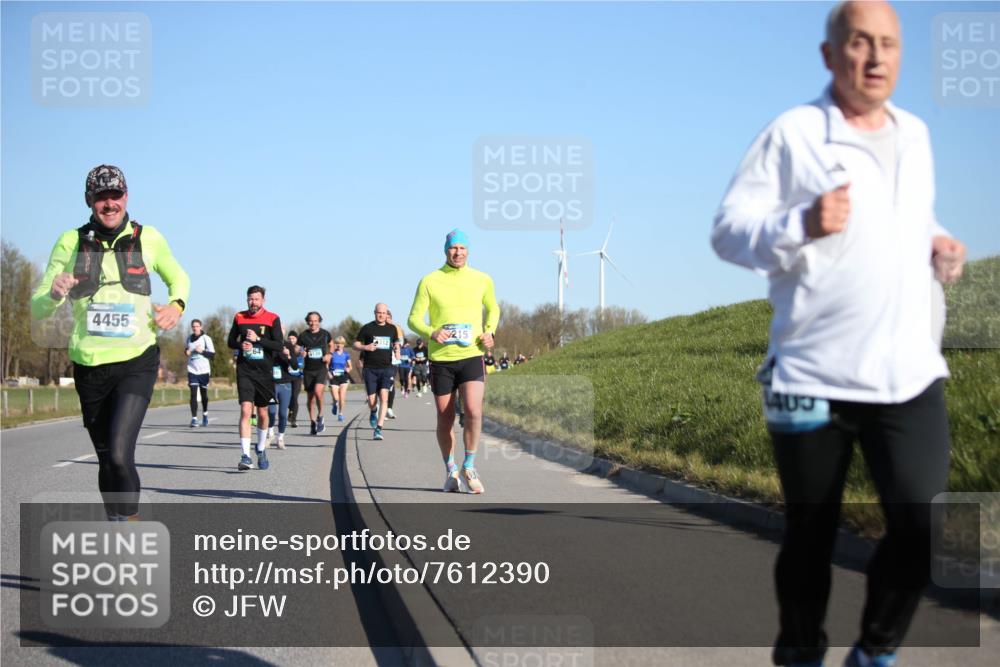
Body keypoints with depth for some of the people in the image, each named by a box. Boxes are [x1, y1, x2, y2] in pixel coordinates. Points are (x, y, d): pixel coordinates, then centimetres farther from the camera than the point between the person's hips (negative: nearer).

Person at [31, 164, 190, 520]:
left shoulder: (148, 238, 0)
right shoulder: (71, 242, 0)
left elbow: (178, 277, 19)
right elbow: (37, 309, 0)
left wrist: (176, 305, -2)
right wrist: (55, 294, -23)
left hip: (136, 363, -2)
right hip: (89, 367, 2)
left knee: (119, 455, -21)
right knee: (107, 461, 12)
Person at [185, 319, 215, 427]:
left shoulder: (206, 338, -4)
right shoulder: (189, 338, 9)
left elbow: (212, 354, -7)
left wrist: (202, 351, -22)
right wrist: (186, 351, 3)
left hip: (204, 370, -2)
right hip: (192, 370, 2)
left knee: (204, 394, 10)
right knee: (193, 394, -10)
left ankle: (205, 414, 35)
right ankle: (194, 418, -13)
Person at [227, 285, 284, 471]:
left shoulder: (272, 319, -2)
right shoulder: (239, 317, 5)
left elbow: (278, 346, -8)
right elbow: (231, 341, 14)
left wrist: (258, 339, -18)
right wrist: (241, 345, -8)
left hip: (264, 372, 0)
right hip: (244, 371, 0)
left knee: (262, 413, 12)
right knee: (245, 411, -15)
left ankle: (261, 450, 34)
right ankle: (246, 456, -19)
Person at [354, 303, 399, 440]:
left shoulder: (392, 329, 10)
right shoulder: (367, 328, 2)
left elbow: (396, 345, 24)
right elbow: (356, 345, 7)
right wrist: (365, 347, -14)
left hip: (387, 368, 1)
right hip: (370, 368, -1)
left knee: (384, 397, -16)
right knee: (372, 400, -1)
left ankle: (378, 429, -17)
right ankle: (374, 412, 38)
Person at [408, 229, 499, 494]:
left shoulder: (482, 280, 6)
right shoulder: (430, 281, 0)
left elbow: (493, 308, 24)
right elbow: (414, 318, 0)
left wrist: (489, 331, 4)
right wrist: (431, 333, -21)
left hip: (472, 356, 0)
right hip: (440, 358, 0)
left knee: (473, 411, -18)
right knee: (445, 419, 5)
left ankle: (469, 467, 1)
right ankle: (450, 470, 25)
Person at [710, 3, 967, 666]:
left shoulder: (916, 134, 13)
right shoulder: (792, 134, -5)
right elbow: (728, 230, -8)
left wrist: (938, 243, 8)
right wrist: (802, 225, -25)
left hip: (908, 373, 4)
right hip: (812, 378, -4)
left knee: (924, 530, -6)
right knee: (809, 537, 8)